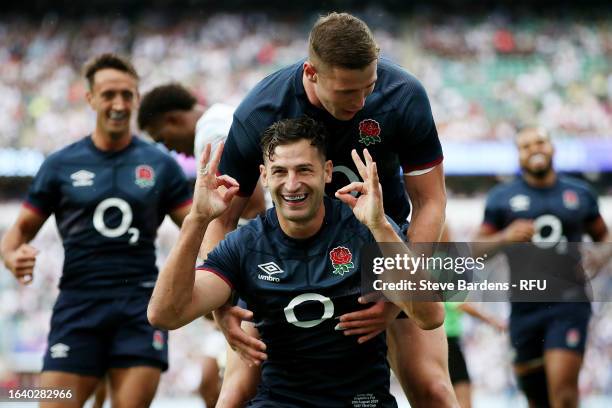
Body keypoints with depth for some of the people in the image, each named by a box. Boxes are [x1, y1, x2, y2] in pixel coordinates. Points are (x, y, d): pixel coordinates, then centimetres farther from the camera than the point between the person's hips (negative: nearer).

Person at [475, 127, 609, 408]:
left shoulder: (581, 194, 10)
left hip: (570, 303, -1)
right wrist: (505, 237, -13)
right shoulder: (501, 198, 8)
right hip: (525, 308, 1)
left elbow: (603, 236, 22)